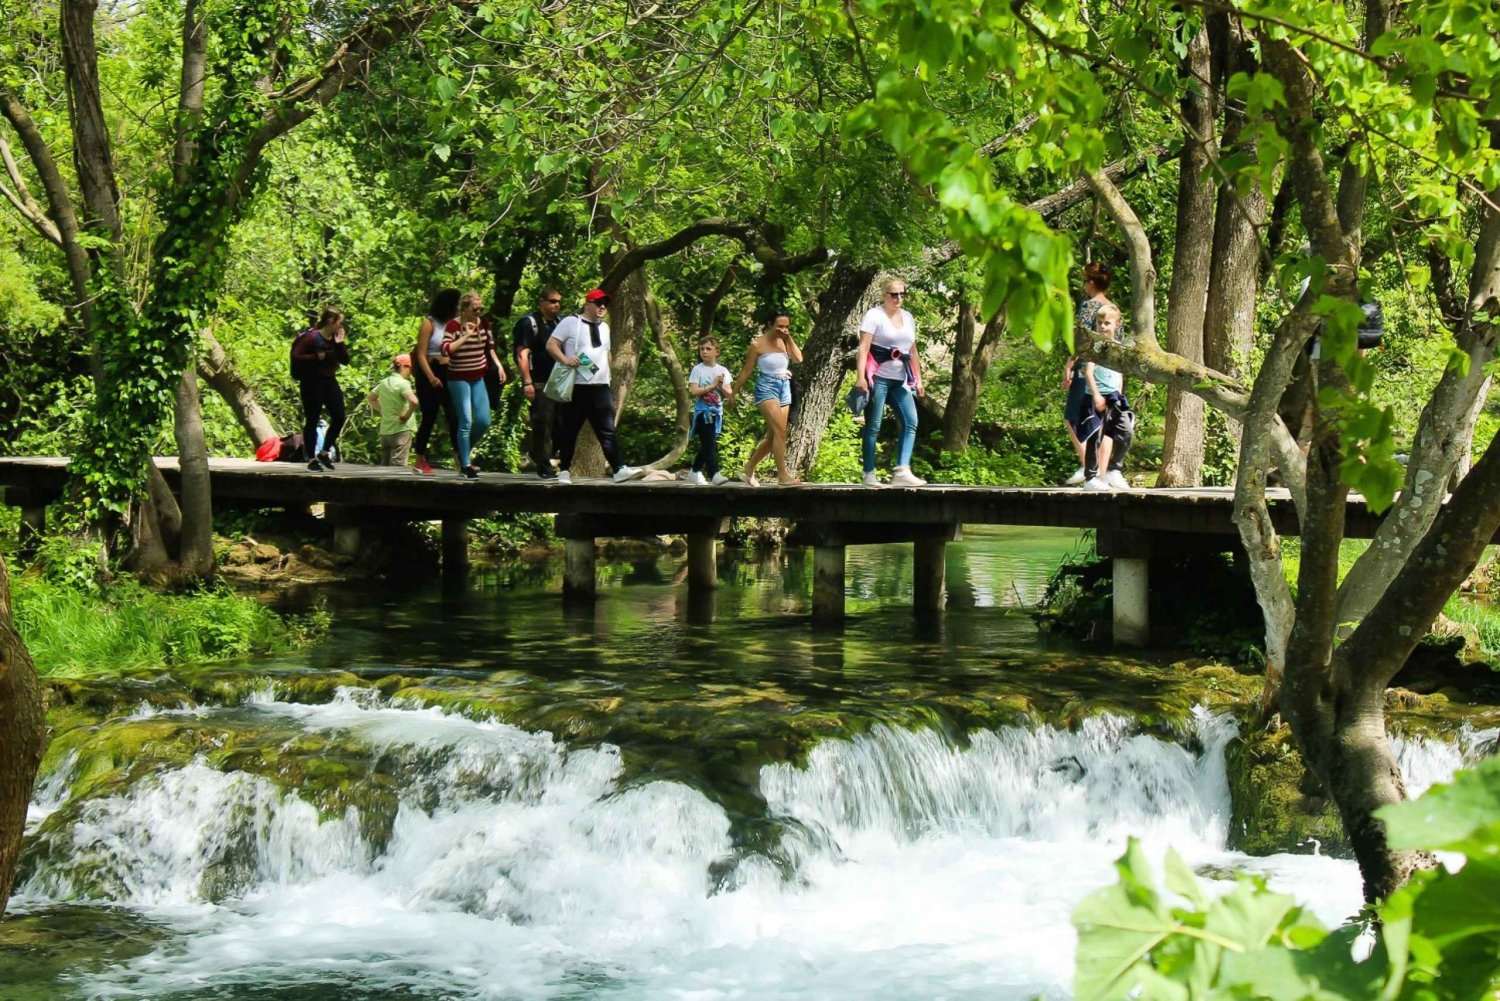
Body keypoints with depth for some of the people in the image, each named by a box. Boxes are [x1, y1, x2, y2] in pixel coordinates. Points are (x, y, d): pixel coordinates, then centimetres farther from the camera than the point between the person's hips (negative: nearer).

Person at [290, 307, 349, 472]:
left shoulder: (336, 338, 6)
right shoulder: (312, 337, -15)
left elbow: (345, 360, 6)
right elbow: (296, 356, -17)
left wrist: (340, 344, -6)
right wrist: (316, 357, -25)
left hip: (329, 381, 7)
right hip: (312, 383, -7)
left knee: (339, 417, 2)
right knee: (312, 421, -1)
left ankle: (324, 452, 18)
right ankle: (311, 459, 6)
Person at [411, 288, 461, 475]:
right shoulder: (429, 323, -7)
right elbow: (421, 355, -12)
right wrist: (431, 378, -22)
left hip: (448, 375, 4)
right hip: (429, 375, -4)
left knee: (455, 417, -6)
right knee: (429, 418, 3)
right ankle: (420, 461, 15)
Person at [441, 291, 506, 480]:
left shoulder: (484, 323, 6)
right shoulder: (453, 325, -11)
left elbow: (490, 347, 20)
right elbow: (446, 349, -24)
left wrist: (498, 365, 9)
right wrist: (466, 335, -26)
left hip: (478, 378, 6)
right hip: (459, 379, -6)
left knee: (484, 421, 1)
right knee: (466, 422, -8)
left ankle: (466, 452, 26)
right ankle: (465, 465, 1)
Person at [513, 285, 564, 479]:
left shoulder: (557, 324, 17)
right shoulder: (529, 323, -6)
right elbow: (522, 355, -13)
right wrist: (527, 383, -20)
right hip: (539, 383, -7)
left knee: (559, 424, 6)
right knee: (542, 424, -7)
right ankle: (544, 466, 0)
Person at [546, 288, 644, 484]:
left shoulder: (604, 327, 18)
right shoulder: (571, 322, -2)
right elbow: (551, 345, -6)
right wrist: (565, 359, -22)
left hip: (600, 387, 5)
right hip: (576, 387, -5)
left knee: (607, 431, -2)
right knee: (569, 431, 1)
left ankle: (619, 470, -9)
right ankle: (564, 471, 9)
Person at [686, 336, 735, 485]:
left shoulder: (722, 371, 7)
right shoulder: (697, 369, -3)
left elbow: (730, 395, 5)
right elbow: (694, 391, -14)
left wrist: (721, 386, -14)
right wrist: (712, 385, -17)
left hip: (717, 412, 5)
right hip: (702, 411, -5)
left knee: (706, 445, 11)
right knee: (710, 444, -15)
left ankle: (695, 473, 24)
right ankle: (714, 474, -24)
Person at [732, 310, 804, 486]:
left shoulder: (783, 342, 8)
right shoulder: (758, 344, -6)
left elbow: (798, 359, -4)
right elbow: (746, 371, -1)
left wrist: (789, 338, -3)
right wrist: (733, 394, 2)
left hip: (784, 388, 6)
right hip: (766, 388, -6)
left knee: (772, 435, 9)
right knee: (780, 430, -20)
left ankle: (749, 467, 27)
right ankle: (783, 475, -20)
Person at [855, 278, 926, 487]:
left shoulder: (908, 317, 16)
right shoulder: (874, 315, -4)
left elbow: (913, 351, 21)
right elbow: (863, 347, -12)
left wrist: (918, 379, 17)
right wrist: (860, 376, -22)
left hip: (901, 379, 6)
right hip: (878, 377, -6)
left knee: (911, 422, -6)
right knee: (873, 426, -3)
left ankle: (902, 471, -12)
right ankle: (869, 474, 1)